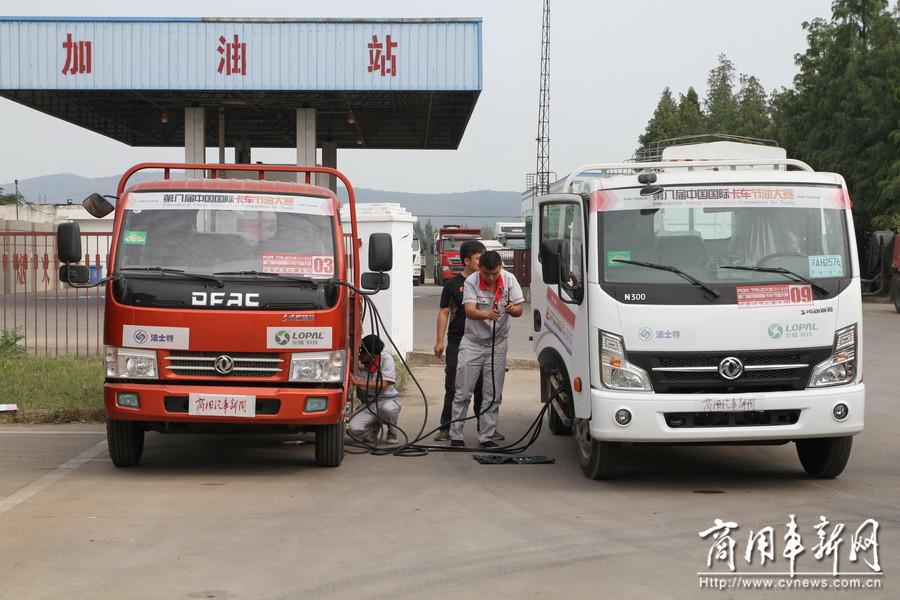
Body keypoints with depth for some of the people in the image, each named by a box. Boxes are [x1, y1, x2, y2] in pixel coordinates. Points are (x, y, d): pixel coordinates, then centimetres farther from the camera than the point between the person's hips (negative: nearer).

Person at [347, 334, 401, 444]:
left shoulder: (386, 359, -14)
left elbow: (383, 385, -22)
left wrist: (357, 382, -27)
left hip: (386, 400, -2)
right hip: (367, 404, 2)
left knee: (388, 408, -40)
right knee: (353, 429, -27)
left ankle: (392, 432, -3)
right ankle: (373, 427, 12)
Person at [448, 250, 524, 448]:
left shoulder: (509, 280, -7)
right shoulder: (471, 282, -15)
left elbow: (519, 310, -8)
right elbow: (469, 311, -27)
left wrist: (512, 309, -33)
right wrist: (487, 315, -47)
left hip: (498, 343, 2)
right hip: (473, 342, -2)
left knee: (493, 395, 3)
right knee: (463, 392, -2)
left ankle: (486, 437, 10)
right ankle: (455, 435, 7)